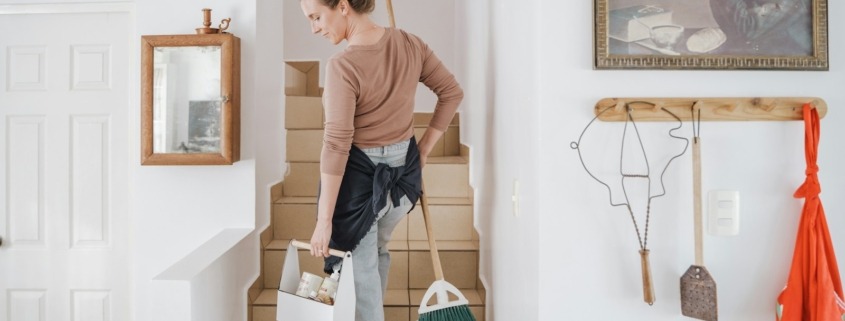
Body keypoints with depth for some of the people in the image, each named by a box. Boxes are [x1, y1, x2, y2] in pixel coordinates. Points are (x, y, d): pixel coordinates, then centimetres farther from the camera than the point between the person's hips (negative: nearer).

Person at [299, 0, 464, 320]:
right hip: (404, 170, 7)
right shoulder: (409, 43, -4)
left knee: (360, 273, 11)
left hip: (358, 176, -7)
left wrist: (324, 220, -17)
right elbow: (452, 92, 4)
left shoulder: (342, 65, -22)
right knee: (377, 251, 29)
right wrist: (424, 148, 8)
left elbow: (336, 146, -23)